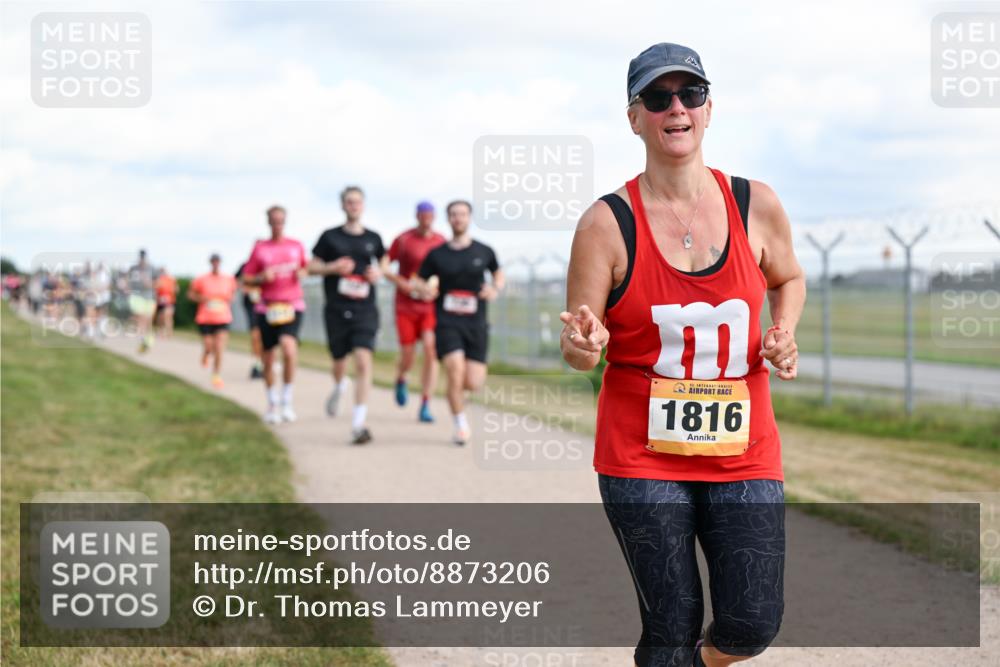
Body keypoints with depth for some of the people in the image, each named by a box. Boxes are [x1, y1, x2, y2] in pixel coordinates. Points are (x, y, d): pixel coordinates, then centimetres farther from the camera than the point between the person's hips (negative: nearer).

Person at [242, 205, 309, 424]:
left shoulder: (296, 246, 8)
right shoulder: (259, 247, 5)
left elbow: (305, 268, 24)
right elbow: (246, 280, 7)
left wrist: (301, 274, 1)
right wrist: (262, 278, -13)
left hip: (292, 306, -1)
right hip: (267, 307, 1)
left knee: (289, 347, -25)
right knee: (268, 358, 6)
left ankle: (287, 400, -12)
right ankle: (272, 404, 26)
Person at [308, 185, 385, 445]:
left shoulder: (373, 238, 8)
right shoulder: (330, 237, 3)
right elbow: (312, 266, 6)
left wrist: (378, 273, 1)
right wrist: (333, 267, -12)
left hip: (365, 309, 0)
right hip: (336, 310, 0)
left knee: (363, 361, -15)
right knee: (339, 363, 11)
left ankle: (358, 424, -16)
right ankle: (339, 387, 49)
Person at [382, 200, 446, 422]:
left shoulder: (441, 242, 3)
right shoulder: (403, 240, -4)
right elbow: (383, 266, -1)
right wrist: (401, 282, -16)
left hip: (431, 306, 1)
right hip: (406, 306, -1)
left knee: (430, 349, -16)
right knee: (407, 356, 0)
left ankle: (425, 406, -11)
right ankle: (400, 379, 39)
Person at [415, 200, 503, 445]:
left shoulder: (484, 252, 6)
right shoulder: (437, 255, 3)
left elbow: (498, 273, 22)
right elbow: (420, 282, 10)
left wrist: (495, 289, 0)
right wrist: (424, 291, -13)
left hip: (476, 324, 1)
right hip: (447, 323, -1)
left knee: (473, 383, -7)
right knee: (455, 373, -20)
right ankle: (461, 427, -3)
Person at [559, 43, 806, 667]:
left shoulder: (756, 205, 0)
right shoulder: (608, 223, -7)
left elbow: (788, 277, 21)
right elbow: (580, 352, -4)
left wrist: (783, 338, 1)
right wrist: (584, 344, -28)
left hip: (743, 452, 2)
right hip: (641, 457, -2)